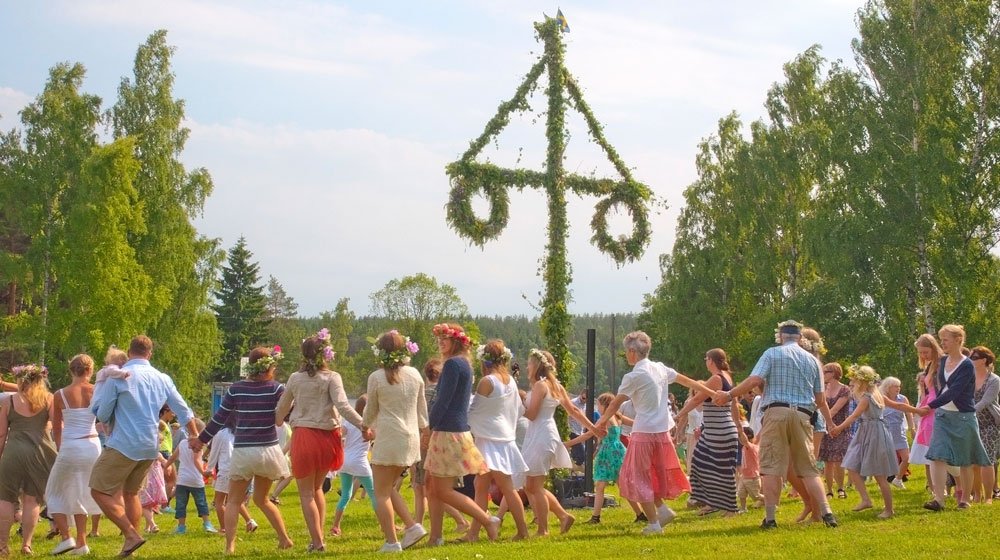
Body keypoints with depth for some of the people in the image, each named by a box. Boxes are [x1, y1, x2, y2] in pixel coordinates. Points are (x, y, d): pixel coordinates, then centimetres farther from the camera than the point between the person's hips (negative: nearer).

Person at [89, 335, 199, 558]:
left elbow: (102, 415, -5)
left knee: (100, 491, -1)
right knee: (130, 493, 21)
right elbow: (184, 412, 14)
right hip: (150, 447, 7)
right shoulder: (163, 379, 8)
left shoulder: (117, 377, -8)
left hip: (124, 445, -7)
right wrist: (195, 438, 29)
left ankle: (131, 535, -11)